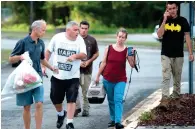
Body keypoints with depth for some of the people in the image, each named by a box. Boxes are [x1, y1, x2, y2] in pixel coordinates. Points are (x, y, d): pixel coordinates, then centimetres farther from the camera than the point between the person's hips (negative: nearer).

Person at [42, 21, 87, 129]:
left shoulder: (80, 40, -8)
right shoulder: (57, 38, -7)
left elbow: (84, 55, -17)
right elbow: (48, 51, 5)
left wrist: (75, 56, -37)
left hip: (73, 76, -2)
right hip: (57, 75, 2)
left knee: (71, 100, -7)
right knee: (55, 99, 13)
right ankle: (61, 114, 42)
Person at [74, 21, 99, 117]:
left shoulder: (92, 40, 4)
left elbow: (96, 54, 10)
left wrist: (88, 61, -6)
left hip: (87, 69, 1)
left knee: (86, 91, 6)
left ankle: (86, 109, 14)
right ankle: (77, 107, 4)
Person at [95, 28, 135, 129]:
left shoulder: (127, 51, -4)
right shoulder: (109, 48, -1)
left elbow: (132, 65, -8)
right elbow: (104, 63, 5)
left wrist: (132, 55, -22)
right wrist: (98, 76, 5)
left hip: (120, 80, -2)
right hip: (108, 79, 2)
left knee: (118, 100, -14)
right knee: (111, 100, 13)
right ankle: (113, 119, 25)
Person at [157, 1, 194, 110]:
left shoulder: (182, 21, -1)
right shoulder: (164, 20, 2)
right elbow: (159, 35, -9)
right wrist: (165, 20, -17)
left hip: (178, 55, 1)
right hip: (166, 55, -1)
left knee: (177, 78, 10)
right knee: (166, 77, -12)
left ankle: (176, 98, 22)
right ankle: (165, 99, -21)